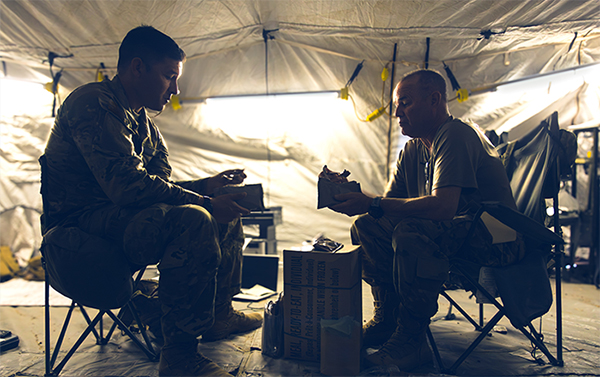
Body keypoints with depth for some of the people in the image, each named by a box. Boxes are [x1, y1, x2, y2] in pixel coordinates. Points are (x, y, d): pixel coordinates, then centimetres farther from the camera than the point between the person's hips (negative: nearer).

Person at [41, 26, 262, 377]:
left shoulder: (143, 120, 15)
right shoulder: (94, 103, -15)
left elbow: (160, 187, 16)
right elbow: (129, 186, -27)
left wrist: (208, 185, -1)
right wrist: (207, 202, -24)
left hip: (121, 214, 10)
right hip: (84, 221, -9)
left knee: (227, 213, 9)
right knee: (193, 219, -33)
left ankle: (218, 314, 19)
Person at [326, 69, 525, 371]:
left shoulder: (456, 136, -19)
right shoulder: (413, 151, 9)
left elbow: (443, 207, -33)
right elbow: (389, 204, 6)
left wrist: (371, 204, -32)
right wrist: (354, 197, -13)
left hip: (495, 240, -8)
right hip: (454, 233, 9)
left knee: (412, 231, -35)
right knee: (367, 227, -3)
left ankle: (411, 340, -20)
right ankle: (387, 319, 5)